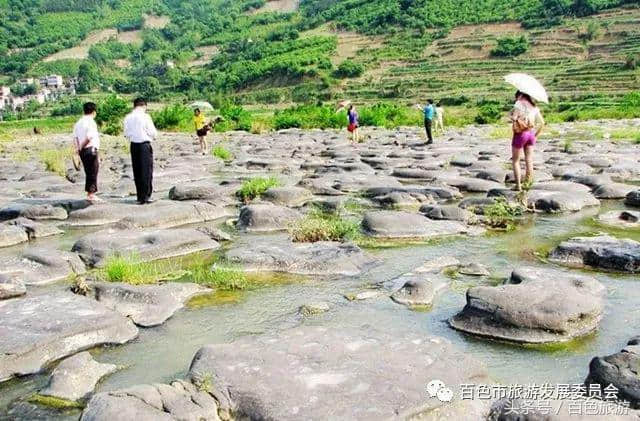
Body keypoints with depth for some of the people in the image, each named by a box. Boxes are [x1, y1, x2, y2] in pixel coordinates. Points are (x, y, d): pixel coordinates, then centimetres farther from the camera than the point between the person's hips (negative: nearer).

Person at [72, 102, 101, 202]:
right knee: (93, 172, -1)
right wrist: (81, 147, -8)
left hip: (83, 151, 8)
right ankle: (91, 194, -1)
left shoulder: (78, 122, 13)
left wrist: (78, 148, 5)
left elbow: (75, 137, 10)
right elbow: (89, 137, -20)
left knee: (88, 172, 15)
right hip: (91, 150, -8)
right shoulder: (91, 122, -12)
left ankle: (89, 194, 19)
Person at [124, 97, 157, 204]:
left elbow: (126, 133, 7)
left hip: (134, 145, 5)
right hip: (145, 144, -4)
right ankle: (146, 196, 2)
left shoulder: (128, 117, 3)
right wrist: (153, 136, 13)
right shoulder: (145, 116, -10)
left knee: (137, 171, 10)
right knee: (147, 171, 3)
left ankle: (140, 197, 13)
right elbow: (153, 132, -8)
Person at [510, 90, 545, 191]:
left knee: (515, 161, 5)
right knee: (529, 160, 10)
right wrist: (536, 135, 13)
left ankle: (518, 185, 1)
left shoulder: (518, 104, -8)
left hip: (520, 134, -6)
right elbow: (542, 123, 10)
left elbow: (513, 118, -24)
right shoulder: (534, 107, 10)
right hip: (531, 134, 6)